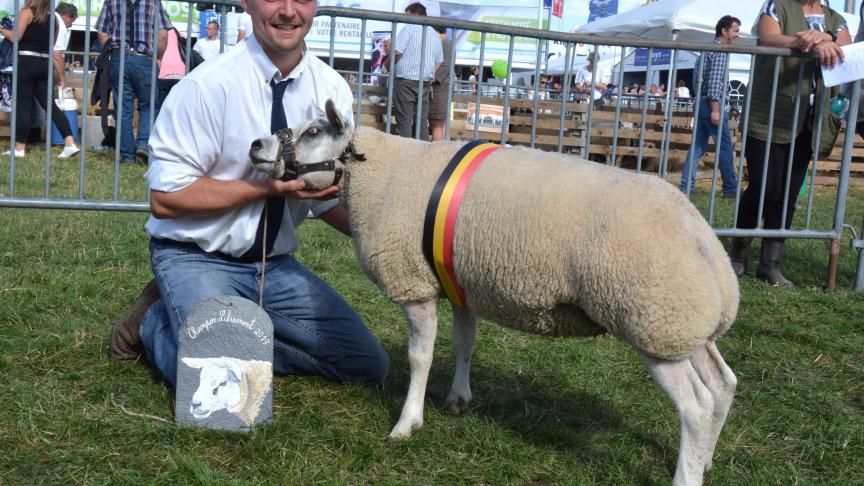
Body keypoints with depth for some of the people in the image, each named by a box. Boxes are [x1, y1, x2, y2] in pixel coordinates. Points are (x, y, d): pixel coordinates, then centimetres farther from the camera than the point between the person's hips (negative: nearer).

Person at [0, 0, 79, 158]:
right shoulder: (52, 17, 13)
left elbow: (16, 37, -8)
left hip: (27, 62, -6)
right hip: (45, 64, 6)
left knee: (23, 105, -1)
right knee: (49, 104, 5)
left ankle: (20, 148, 2)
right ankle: (70, 144, -6)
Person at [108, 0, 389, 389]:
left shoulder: (332, 89, -4)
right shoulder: (209, 85, -20)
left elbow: (330, 196, 1)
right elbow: (165, 198, -18)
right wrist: (269, 188, -25)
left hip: (275, 263, 6)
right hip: (196, 258, -5)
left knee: (369, 366, 3)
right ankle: (157, 322, 3)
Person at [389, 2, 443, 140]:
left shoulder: (409, 28, -5)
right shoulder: (435, 34, 17)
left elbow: (397, 52, -13)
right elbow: (439, 62, 19)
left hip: (406, 81, -6)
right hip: (425, 83, 6)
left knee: (404, 121, -5)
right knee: (422, 121, 6)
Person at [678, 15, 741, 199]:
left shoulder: (708, 49, 19)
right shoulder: (720, 51, -11)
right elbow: (715, 82, -19)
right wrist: (715, 109, -22)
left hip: (701, 102, 10)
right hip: (712, 103, -9)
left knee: (698, 145, 8)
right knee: (725, 146, -4)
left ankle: (686, 185, 5)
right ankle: (730, 188, -1)